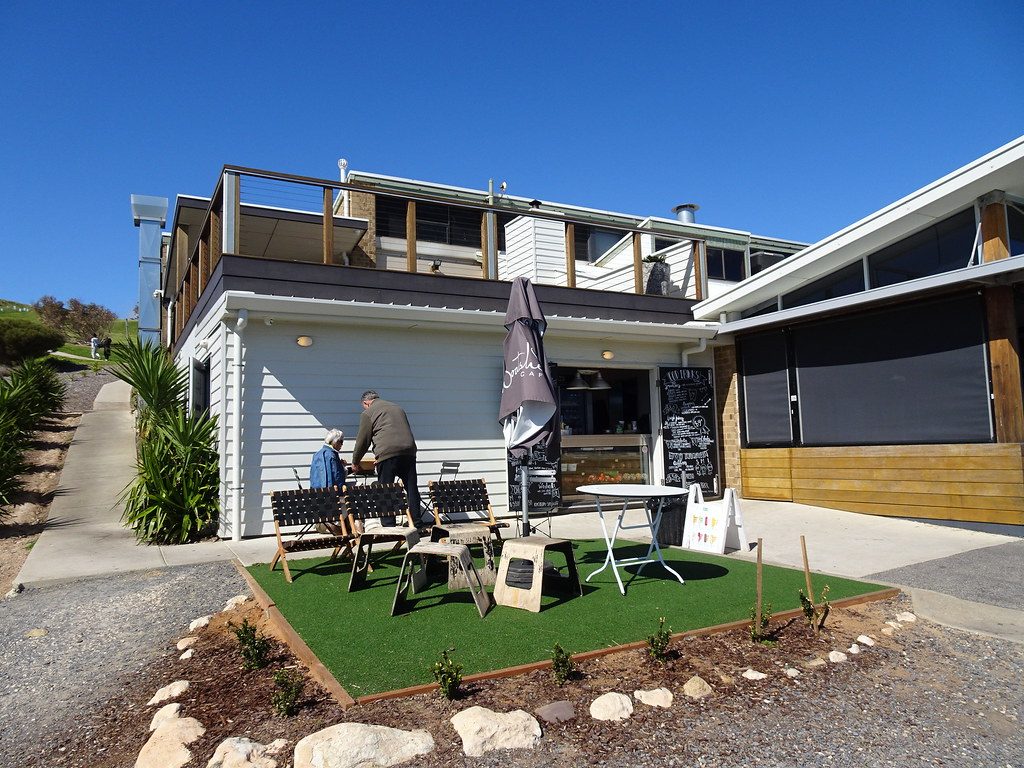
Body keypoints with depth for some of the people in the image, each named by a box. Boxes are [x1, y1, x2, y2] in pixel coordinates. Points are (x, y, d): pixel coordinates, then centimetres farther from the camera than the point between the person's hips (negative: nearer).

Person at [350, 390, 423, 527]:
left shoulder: (368, 413, 8)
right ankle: (416, 524, 10)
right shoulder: (398, 408, 28)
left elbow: (363, 440, 8)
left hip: (387, 453, -6)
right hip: (409, 451, 6)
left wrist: (355, 462, 19)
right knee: (412, 489, 8)